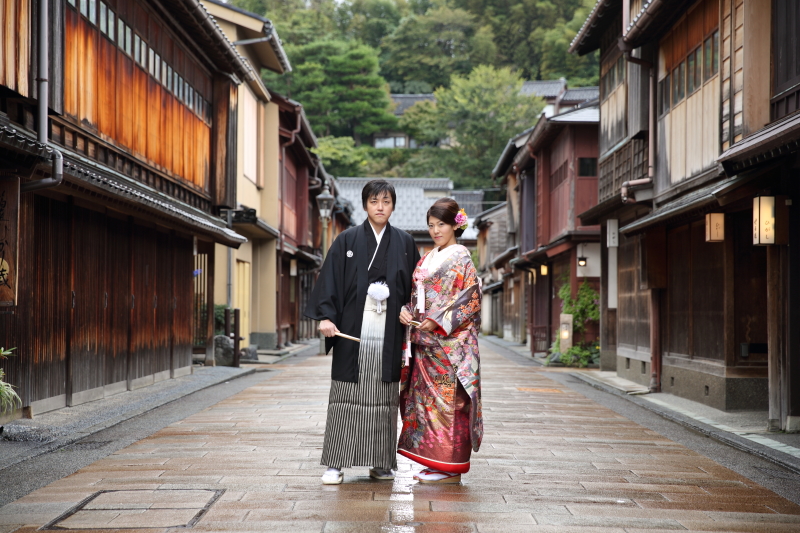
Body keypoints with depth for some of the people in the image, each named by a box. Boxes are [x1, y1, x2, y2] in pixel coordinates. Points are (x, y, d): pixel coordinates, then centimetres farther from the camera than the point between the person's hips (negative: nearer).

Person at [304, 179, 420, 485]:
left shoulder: (404, 243, 9)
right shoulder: (347, 241, 4)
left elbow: (414, 286, 12)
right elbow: (330, 279, -1)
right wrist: (325, 316, -12)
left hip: (388, 333, 1)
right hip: (354, 330, -1)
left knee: (384, 397, 4)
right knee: (346, 396, -1)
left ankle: (382, 463, 12)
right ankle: (335, 464, 2)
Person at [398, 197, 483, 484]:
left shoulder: (461, 258, -5)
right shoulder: (427, 259, 18)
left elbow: (471, 299, -12)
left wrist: (439, 321, -17)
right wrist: (406, 311, -1)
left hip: (450, 341, -8)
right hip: (425, 342, 8)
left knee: (447, 399, -7)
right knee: (425, 398, 7)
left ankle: (450, 468, -2)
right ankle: (434, 462, 14)